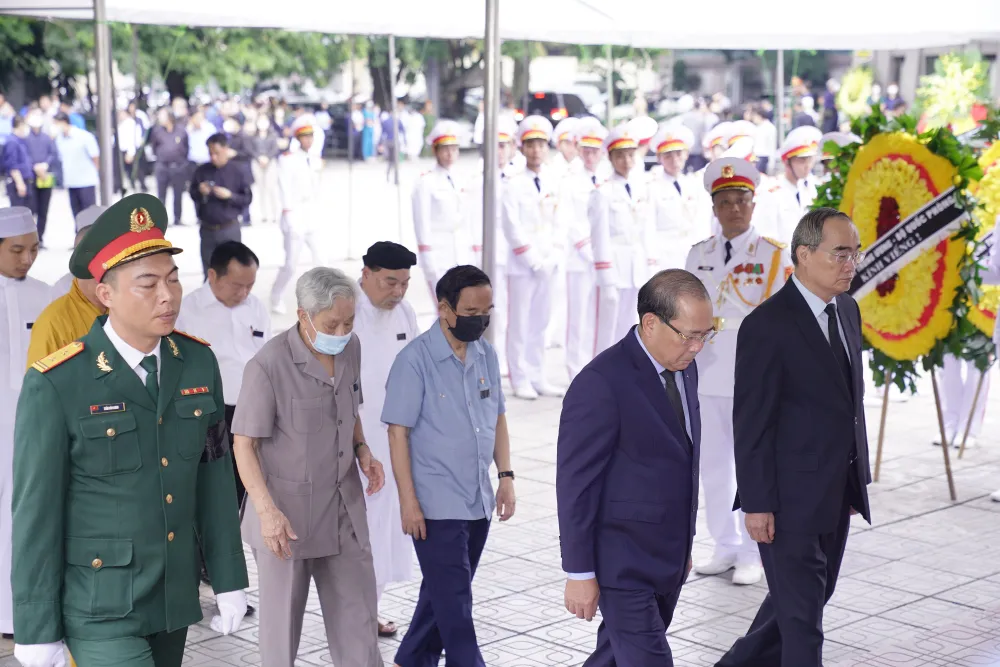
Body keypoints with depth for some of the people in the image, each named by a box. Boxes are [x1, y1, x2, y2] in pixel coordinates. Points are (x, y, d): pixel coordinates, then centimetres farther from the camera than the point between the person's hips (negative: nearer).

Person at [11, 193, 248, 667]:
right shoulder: (55, 384, -18)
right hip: (100, 607, -5)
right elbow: (36, 510, -13)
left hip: (175, 598, 6)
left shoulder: (198, 362, -2)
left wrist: (228, 577, 7)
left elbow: (213, 477, 5)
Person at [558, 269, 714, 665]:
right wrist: (580, 573, -15)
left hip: (668, 558, 8)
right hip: (622, 563, -8)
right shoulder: (601, 383, -21)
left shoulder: (683, 368, 5)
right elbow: (575, 483, -18)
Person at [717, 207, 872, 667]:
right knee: (801, 614, 0)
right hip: (791, 498, -8)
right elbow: (750, 422, -16)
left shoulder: (847, 311, 9)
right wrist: (757, 504, -17)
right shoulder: (768, 325, -17)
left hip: (837, 494, 8)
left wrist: (857, 478, 15)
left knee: (811, 598, 19)